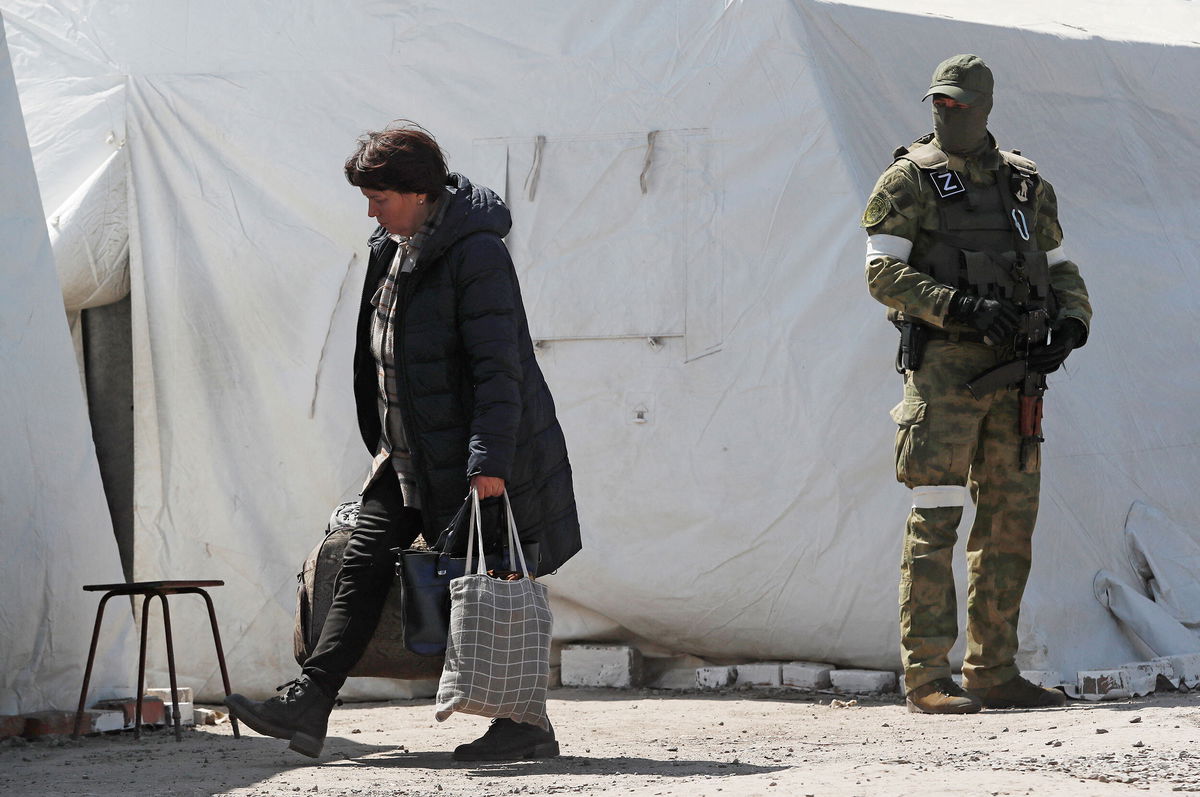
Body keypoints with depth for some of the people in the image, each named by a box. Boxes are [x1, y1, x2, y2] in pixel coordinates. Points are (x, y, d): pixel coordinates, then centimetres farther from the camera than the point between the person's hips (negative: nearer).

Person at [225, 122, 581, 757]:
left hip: (481, 455, -9)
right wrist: (384, 442, 21)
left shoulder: (475, 253, -18)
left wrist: (489, 463, -27)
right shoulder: (393, 248, 10)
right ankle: (306, 708, 0)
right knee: (362, 563, 2)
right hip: (413, 455, 9)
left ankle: (525, 726, 8)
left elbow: (498, 368, -23)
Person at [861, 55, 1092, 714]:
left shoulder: (1027, 184, 14)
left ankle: (993, 673, 12)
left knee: (1010, 522, 6)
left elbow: (1060, 268, 19)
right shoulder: (908, 182, -1)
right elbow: (883, 273, -9)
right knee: (936, 521, -9)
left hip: (1015, 372, 5)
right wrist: (961, 308, -21)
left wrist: (1072, 320, -2)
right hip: (944, 365, -5)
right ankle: (927, 677, -8)